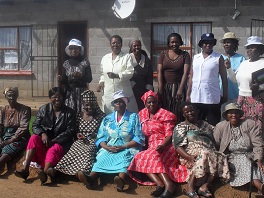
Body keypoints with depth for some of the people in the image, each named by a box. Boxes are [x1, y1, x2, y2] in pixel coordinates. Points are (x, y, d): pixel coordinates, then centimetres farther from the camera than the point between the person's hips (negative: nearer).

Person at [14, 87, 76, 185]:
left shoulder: (69, 112, 1)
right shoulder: (43, 109, 8)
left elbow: (70, 131, -7)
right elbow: (35, 125, 5)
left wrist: (54, 140, -17)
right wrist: (42, 134, -18)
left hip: (60, 142, -2)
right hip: (44, 139, 3)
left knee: (53, 150, -34)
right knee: (34, 138, -28)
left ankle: (44, 172, -61)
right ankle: (25, 169, -37)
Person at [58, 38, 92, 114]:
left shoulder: (85, 62, -1)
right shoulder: (66, 63, 7)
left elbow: (89, 79, -3)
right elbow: (64, 81, 9)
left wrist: (80, 76, -20)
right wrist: (61, 79, -12)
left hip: (82, 92, -2)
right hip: (70, 93, 2)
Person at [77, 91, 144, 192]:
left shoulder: (134, 117, 7)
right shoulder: (107, 119, 17)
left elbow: (139, 138, -2)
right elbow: (100, 138, 10)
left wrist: (123, 147, -14)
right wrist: (107, 147, -12)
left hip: (128, 148, -3)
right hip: (109, 148, 3)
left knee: (124, 158, -35)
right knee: (102, 157, -28)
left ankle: (121, 180, -63)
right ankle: (90, 179, -53)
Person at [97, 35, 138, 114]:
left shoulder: (127, 57, 3)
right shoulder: (105, 58, 16)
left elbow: (130, 72, -9)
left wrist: (117, 75, -23)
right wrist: (101, 81, 6)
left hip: (123, 92, -3)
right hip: (108, 93, 3)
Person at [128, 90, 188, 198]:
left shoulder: (165, 115, 1)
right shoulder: (142, 114, 15)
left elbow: (169, 134, -8)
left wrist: (162, 146, -27)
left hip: (165, 146, -5)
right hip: (150, 147, 5)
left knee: (151, 157, -34)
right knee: (138, 159, -23)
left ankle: (169, 184, -46)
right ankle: (160, 184, -39)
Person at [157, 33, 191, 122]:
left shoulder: (185, 55, 3)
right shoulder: (163, 54, 9)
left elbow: (186, 73, -6)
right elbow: (159, 71, 1)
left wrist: (180, 89, -17)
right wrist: (160, 89, -9)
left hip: (179, 87, -2)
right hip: (165, 87, 2)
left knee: (178, 114, -4)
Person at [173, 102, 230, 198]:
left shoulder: (204, 124, 25)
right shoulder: (180, 127, 9)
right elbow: (178, 147, -5)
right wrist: (189, 157, -21)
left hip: (210, 153, 5)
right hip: (192, 155, -4)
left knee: (221, 158, -25)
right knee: (204, 155, -35)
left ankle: (204, 186, -34)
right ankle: (190, 187, -34)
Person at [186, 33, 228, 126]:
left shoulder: (218, 58, 2)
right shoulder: (195, 58, 11)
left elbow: (224, 78, 3)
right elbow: (191, 77, 12)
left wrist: (225, 95, 0)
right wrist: (188, 94, 9)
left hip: (212, 98, -3)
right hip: (196, 98, 4)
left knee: (213, 125, 0)